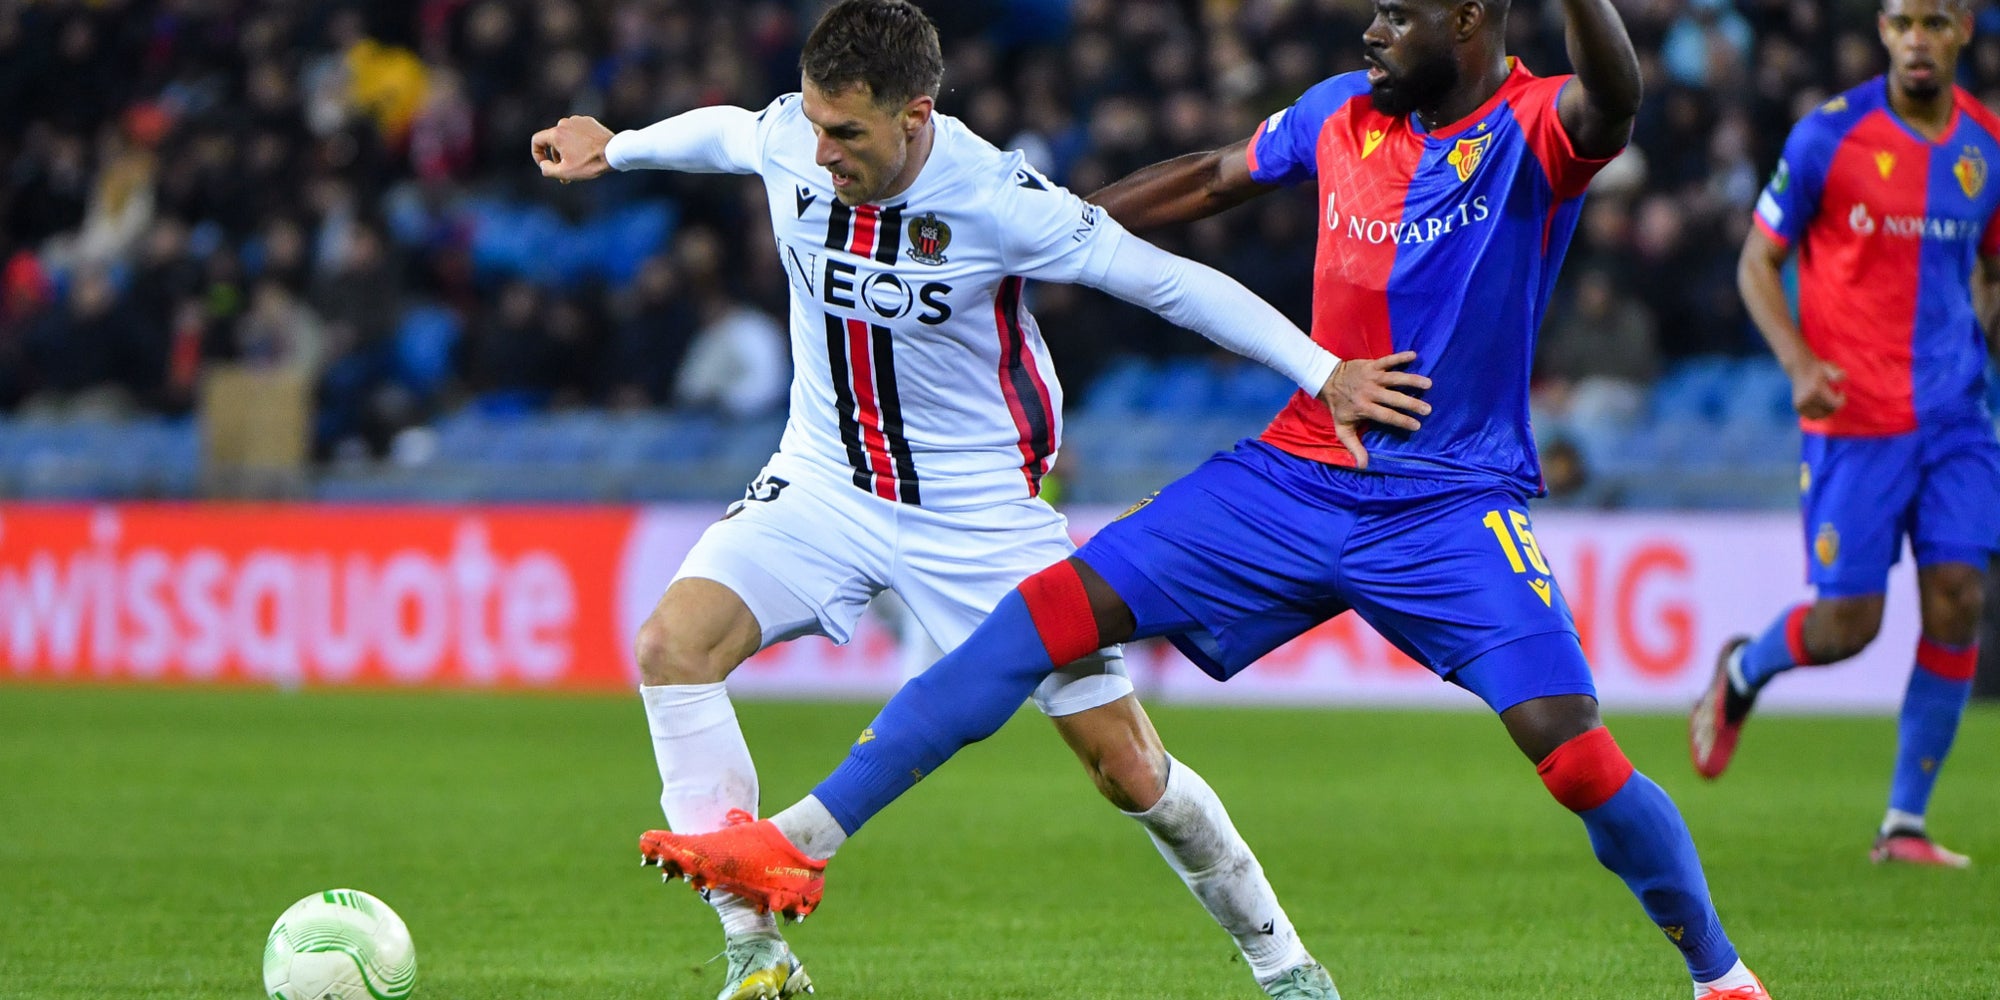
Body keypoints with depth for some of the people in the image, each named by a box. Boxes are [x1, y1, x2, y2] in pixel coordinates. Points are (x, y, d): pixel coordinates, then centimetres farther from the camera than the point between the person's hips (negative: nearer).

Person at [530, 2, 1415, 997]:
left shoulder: (996, 199, -23)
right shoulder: (787, 139, -11)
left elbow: (1170, 280, -16)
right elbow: (726, 130, 15)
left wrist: (1322, 372, -17)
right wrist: (612, 148, 30)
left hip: (982, 505, -3)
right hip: (824, 482, 3)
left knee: (1128, 769, -2)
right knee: (671, 646, -22)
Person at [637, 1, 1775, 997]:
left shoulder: (1534, 129, -12)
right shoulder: (1343, 114, 6)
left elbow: (1613, 103, -36)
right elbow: (1213, 176, 23)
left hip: (1453, 508, -5)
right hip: (1299, 473, 5)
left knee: (1575, 754, -20)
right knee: (1053, 609, -6)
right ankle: (802, 841, -6)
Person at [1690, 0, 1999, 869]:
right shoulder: (1829, 136, -8)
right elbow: (1757, 262, -2)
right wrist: (1798, 363, -16)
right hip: (1853, 418, -4)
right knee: (1847, 622, -4)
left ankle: (1906, 824, 4)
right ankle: (1739, 675, 32)